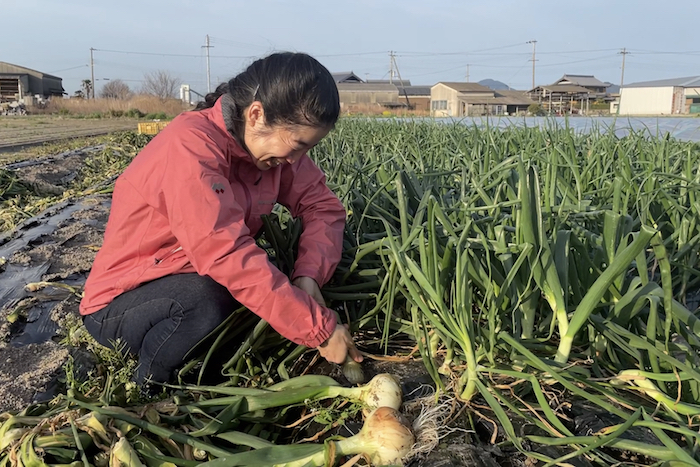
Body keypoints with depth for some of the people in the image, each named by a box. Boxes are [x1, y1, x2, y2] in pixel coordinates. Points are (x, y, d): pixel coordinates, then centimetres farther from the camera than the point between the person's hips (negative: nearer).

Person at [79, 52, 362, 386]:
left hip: (202, 279, 7)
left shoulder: (271, 141, -4)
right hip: (119, 307, -7)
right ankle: (149, 390, -6)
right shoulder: (190, 146, -28)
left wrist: (309, 274, -24)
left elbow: (324, 208, -4)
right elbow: (230, 257, -37)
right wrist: (320, 328, -34)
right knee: (207, 300, -35)